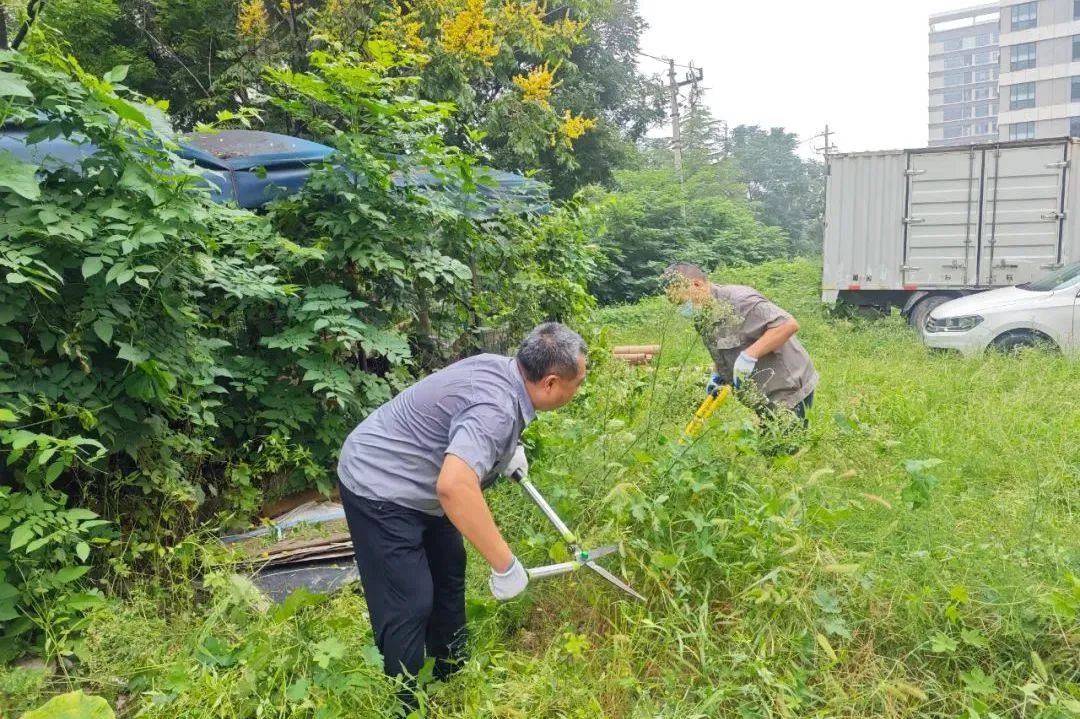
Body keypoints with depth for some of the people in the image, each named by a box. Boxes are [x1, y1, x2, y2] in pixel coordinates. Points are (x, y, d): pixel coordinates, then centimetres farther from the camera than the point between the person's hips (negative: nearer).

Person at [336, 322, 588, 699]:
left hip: (412, 481, 11)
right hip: (380, 487, -10)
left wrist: (508, 449, 13)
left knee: (449, 572, 20)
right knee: (410, 604, -8)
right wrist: (505, 565, -40)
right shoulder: (496, 408, -33)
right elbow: (454, 486, -47)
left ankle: (451, 676, 38)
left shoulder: (502, 368, -4)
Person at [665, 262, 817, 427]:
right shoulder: (704, 318, 5)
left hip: (788, 392, -9)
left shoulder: (739, 300, -23)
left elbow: (789, 324, -29)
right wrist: (717, 375, -1)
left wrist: (749, 355, -33)